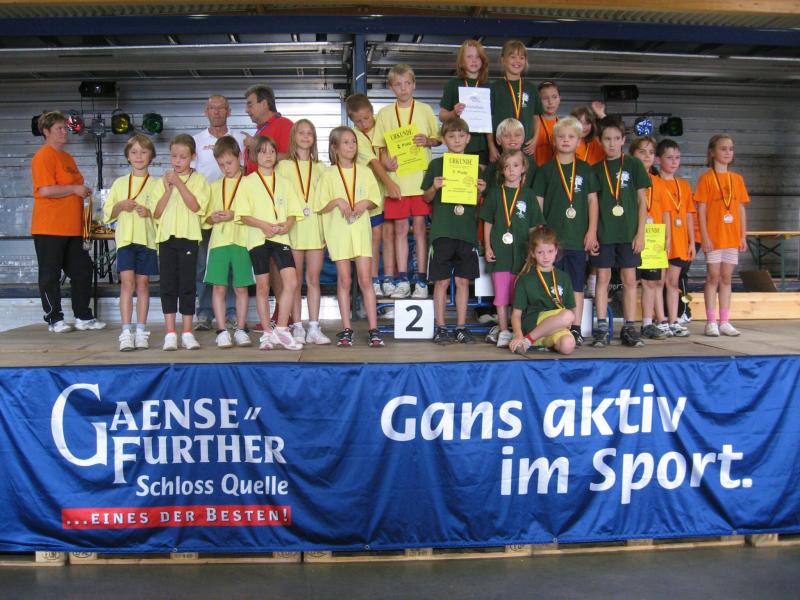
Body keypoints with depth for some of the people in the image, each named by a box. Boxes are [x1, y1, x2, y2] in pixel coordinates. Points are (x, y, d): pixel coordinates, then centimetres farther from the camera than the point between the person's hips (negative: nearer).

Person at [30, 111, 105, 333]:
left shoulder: (67, 157, 19)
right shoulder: (44, 156, -10)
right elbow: (45, 190, -21)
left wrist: (83, 191, 13)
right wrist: (75, 189, -14)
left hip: (72, 228, 9)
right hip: (49, 228, -9)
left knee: (82, 272, 9)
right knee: (50, 275, 2)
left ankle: (83, 317, 17)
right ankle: (54, 320, 9)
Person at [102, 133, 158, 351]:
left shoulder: (156, 184, 7)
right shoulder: (119, 183, 12)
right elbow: (107, 214, 12)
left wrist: (150, 213, -13)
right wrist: (120, 206, -6)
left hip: (147, 238, 0)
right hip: (125, 237, 1)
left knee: (143, 283, 2)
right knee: (127, 281, -10)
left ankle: (141, 331, 10)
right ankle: (126, 332, -10)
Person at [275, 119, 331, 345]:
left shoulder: (319, 167, 15)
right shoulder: (284, 166, 7)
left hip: (315, 227, 2)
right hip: (293, 227, -2)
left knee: (314, 279, 1)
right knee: (296, 281, 1)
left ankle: (314, 327, 4)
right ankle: (297, 328, 6)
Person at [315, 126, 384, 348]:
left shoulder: (365, 172, 9)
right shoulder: (329, 174, 3)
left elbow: (375, 201, 13)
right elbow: (321, 207, 2)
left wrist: (365, 203, -7)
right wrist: (337, 201, -15)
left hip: (361, 229, 1)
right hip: (338, 231, -1)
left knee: (365, 279, -3)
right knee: (344, 280, 2)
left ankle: (373, 329, -1)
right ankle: (346, 329, 8)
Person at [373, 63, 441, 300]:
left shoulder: (425, 110, 7)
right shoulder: (385, 113, 8)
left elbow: (439, 139, 11)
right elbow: (381, 146, 8)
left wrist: (428, 141, -10)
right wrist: (386, 162, -11)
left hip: (420, 176, -1)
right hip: (396, 177, 1)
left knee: (419, 225, 0)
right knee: (400, 228, 4)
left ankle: (421, 280, 6)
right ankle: (402, 281, 9)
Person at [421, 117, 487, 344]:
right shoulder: (436, 164, 5)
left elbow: (478, 203, 16)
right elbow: (427, 198, 9)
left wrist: (480, 191, -4)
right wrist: (435, 187, -10)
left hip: (467, 231, 2)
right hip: (442, 231, -2)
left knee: (463, 281, 5)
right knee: (442, 281, 0)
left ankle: (461, 327, 13)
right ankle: (440, 328, 8)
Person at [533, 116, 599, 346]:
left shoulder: (585, 170, 8)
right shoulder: (546, 170, 4)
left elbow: (592, 200, 8)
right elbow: (538, 203, 4)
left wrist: (592, 231, 1)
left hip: (578, 238, 1)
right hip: (551, 237, -1)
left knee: (576, 285, 6)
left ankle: (576, 329, 12)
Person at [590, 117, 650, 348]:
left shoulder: (633, 164, 3)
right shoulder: (596, 169, 7)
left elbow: (642, 200, 3)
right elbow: (593, 203, 7)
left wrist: (640, 232, -3)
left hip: (628, 232, -1)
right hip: (603, 232, 1)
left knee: (629, 279, 3)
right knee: (602, 278, 2)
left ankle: (630, 328, 9)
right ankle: (601, 328, 7)